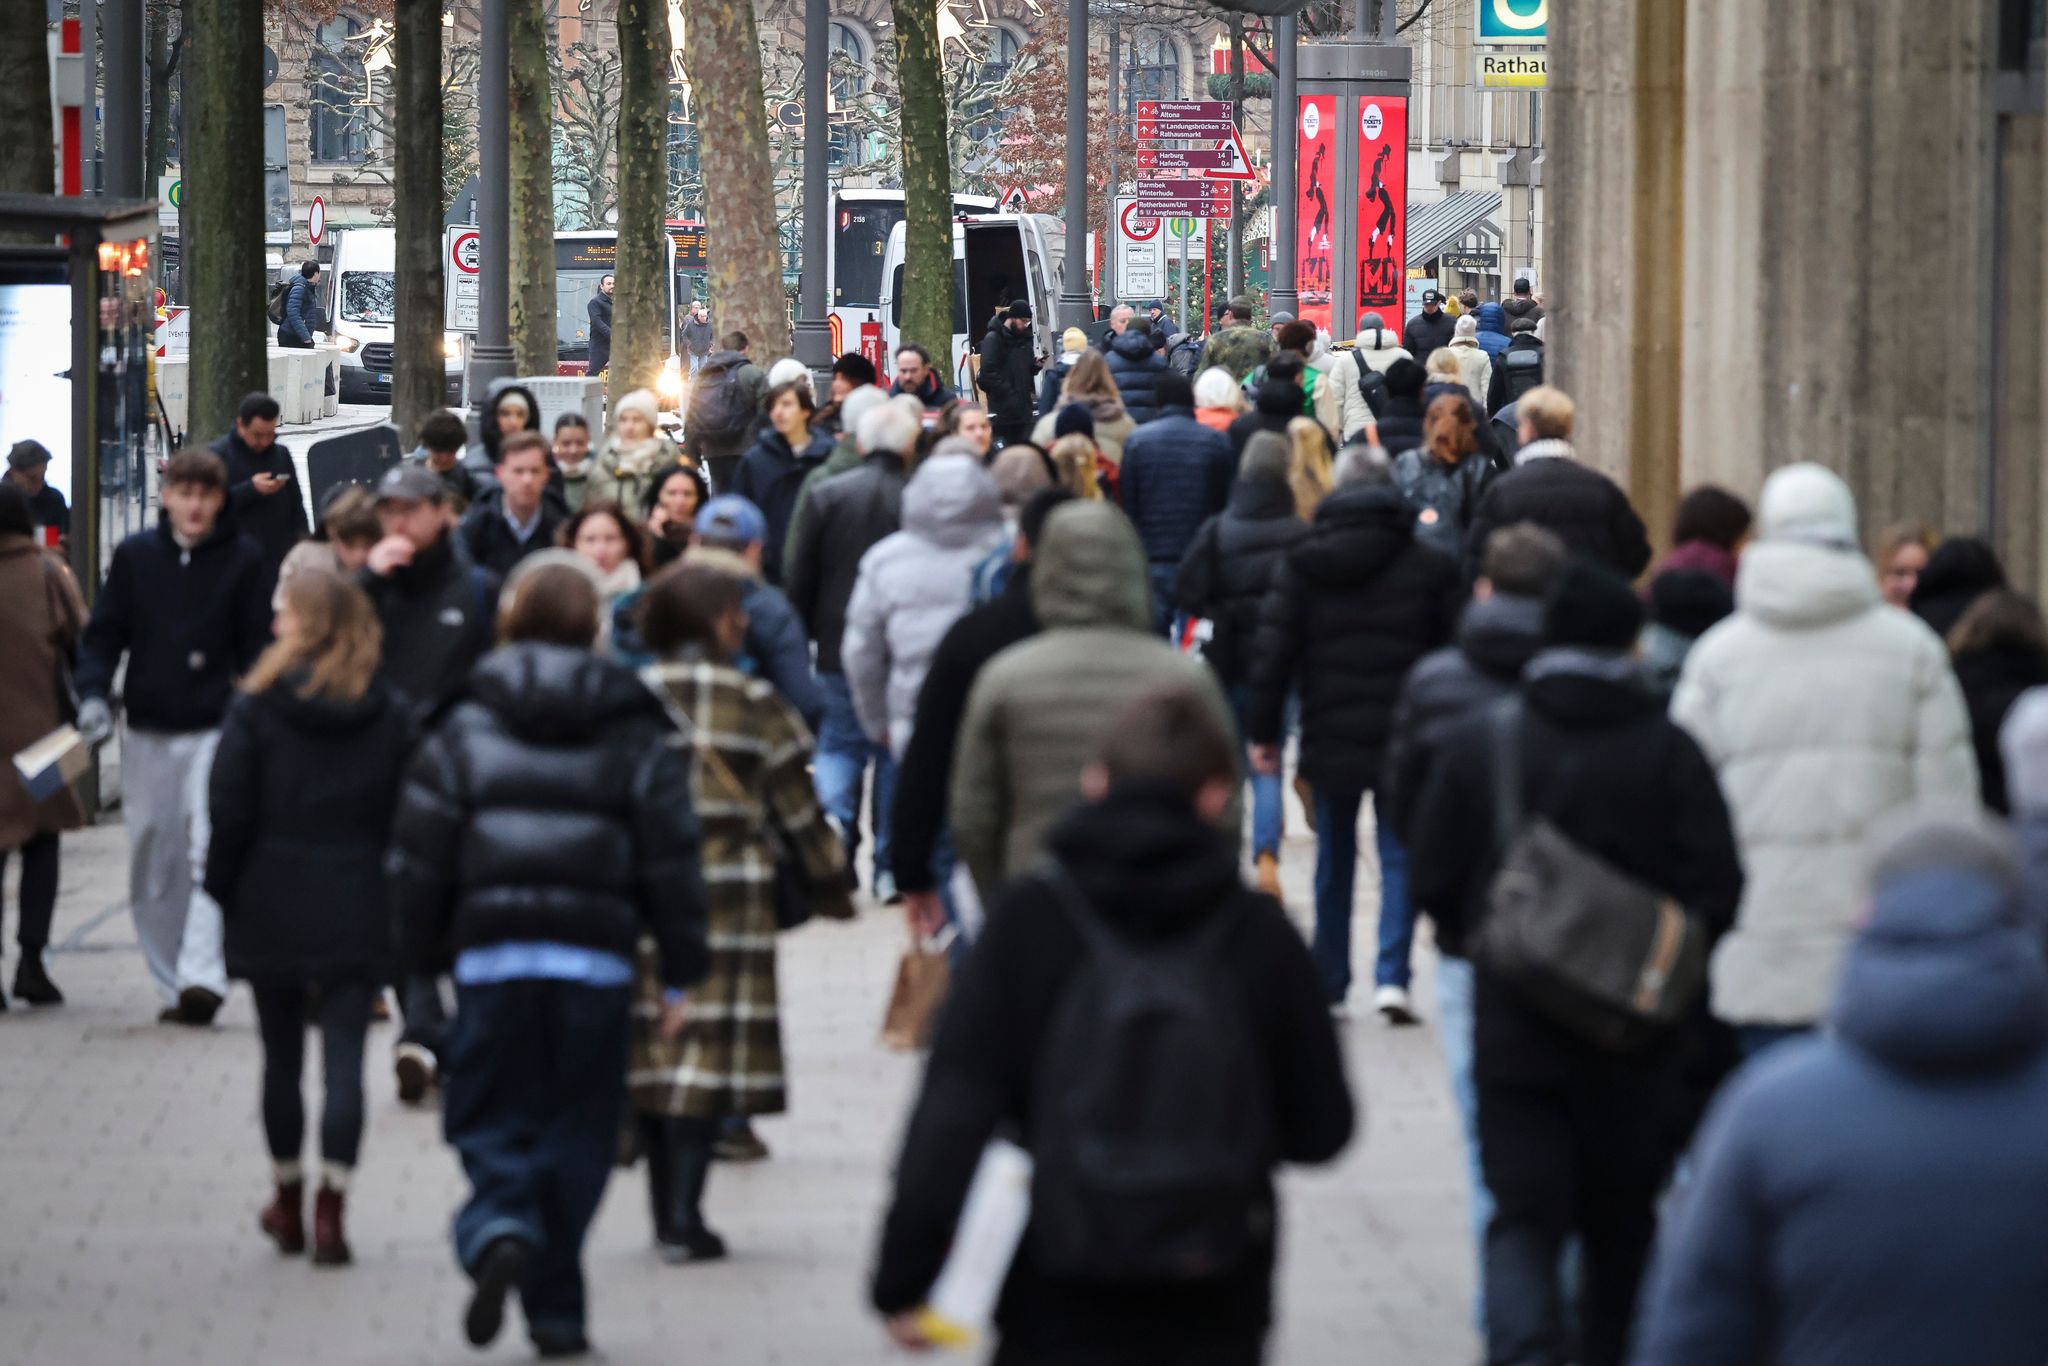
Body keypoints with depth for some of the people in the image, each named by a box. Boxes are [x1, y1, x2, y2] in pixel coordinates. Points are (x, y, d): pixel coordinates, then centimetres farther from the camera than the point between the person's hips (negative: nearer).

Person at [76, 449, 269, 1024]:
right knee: (153, 868, 6)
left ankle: (202, 975, -26)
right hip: (147, 734, 3)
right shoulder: (134, 556, 6)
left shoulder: (243, 560, 1)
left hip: (216, 731, -3)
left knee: (211, 852, -18)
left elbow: (260, 646, 3)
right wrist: (93, 692, -9)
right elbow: (103, 633, 8)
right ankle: (171, 984, 15)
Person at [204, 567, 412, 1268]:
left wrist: (223, 890, 6)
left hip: (272, 909, -1)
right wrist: (390, 892, 10)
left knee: (282, 1058, 13)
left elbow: (229, 812, -6)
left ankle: (287, 1200, 24)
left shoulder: (256, 708, -7)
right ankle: (330, 1209, -8)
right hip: (357, 914, 1)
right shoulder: (388, 716, -1)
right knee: (344, 1062, -1)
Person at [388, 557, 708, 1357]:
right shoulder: (634, 735, 4)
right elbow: (670, 856, 2)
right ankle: (555, 1310, 8)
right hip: (597, 960, 0)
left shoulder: (464, 732, 3)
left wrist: (423, 958, 13)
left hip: (493, 959, 0)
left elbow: (418, 855, 2)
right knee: (575, 1133, 8)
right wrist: (680, 973, 7)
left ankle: (497, 1234, -24)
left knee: (491, 1121, 6)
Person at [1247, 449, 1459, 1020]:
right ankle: (1392, 976, -12)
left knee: (1334, 858, 15)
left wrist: (1264, 730, 4)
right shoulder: (1428, 567, -2)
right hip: (1405, 738, -1)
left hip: (1331, 736, 1)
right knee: (1400, 856, 3)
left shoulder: (1301, 566, -1)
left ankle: (1329, 983, 20)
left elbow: (1274, 651, -2)